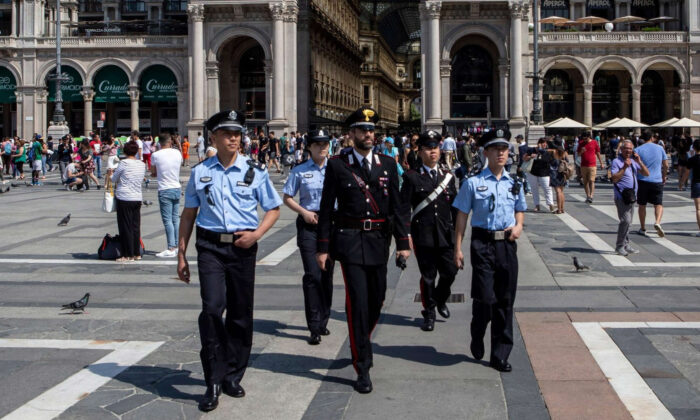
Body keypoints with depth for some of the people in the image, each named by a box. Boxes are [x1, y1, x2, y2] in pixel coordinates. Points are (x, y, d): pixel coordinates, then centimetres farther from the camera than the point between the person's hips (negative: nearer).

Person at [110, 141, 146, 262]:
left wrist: (110, 174, 22)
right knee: (136, 227, 12)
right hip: (138, 198, 6)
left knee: (125, 227, 1)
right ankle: (137, 253, 16)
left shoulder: (124, 163, -10)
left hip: (124, 198, -6)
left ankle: (128, 255, 4)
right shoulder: (142, 164, 6)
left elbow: (114, 179, -1)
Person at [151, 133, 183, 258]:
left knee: (167, 220, -4)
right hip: (176, 188, 5)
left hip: (164, 190, -5)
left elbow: (153, 173, 2)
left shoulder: (155, 155, -9)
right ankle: (177, 246, 16)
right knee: (176, 218, 12)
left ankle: (171, 249, -6)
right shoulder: (177, 153, 1)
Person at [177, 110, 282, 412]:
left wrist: (256, 234, -7)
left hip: (243, 247, 1)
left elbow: (273, 209, 10)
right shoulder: (200, 172, 6)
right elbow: (188, 214, 12)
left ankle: (232, 376, 26)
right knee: (212, 308, -16)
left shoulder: (254, 171, 3)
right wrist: (181, 254, 10)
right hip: (210, 247, -1)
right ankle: (214, 382, -5)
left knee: (240, 314, 8)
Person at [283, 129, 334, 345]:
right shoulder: (299, 171, 2)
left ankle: (323, 321, 26)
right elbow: (287, 198, 7)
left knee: (327, 274, 10)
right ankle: (315, 328, -5)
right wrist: (304, 212, -7)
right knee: (312, 274, -9)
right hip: (308, 224, -2)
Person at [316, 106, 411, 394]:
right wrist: (323, 247, -2)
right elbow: (326, 208, 0)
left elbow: (397, 206, 9)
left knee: (376, 300, 12)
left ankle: (360, 345, 39)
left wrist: (403, 242, 3)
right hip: (349, 239, -4)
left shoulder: (387, 164, 8)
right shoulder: (337, 165, 0)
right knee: (358, 300, -8)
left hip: (378, 240, 4)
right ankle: (362, 367, -1)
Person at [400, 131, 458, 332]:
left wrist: (456, 233, 11)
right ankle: (429, 313, 20)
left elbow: (455, 207, 13)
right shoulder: (412, 177, -2)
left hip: (446, 236, 3)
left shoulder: (448, 176, 9)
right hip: (423, 237, -3)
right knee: (428, 276, 4)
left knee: (450, 272, 5)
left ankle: (441, 299, 34)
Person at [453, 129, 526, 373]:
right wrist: (457, 248, -3)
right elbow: (462, 216, 0)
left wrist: (519, 226, 1)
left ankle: (500, 355, 18)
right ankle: (477, 340, 21)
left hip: (507, 244, 4)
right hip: (482, 244, -4)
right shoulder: (473, 183, -2)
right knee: (484, 297, -10)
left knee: (505, 300, 7)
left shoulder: (514, 184, 10)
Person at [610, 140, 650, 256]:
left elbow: (646, 174, 10)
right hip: (622, 196, -7)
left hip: (632, 196, 7)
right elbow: (614, 179, -16)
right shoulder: (616, 162, -6)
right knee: (625, 220, -14)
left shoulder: (633, 161, 15)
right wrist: (624, 167, -21)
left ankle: (626, 245, 19)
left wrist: (639, 162, -4)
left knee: (628, 221, 11)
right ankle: (619, 246, -6)